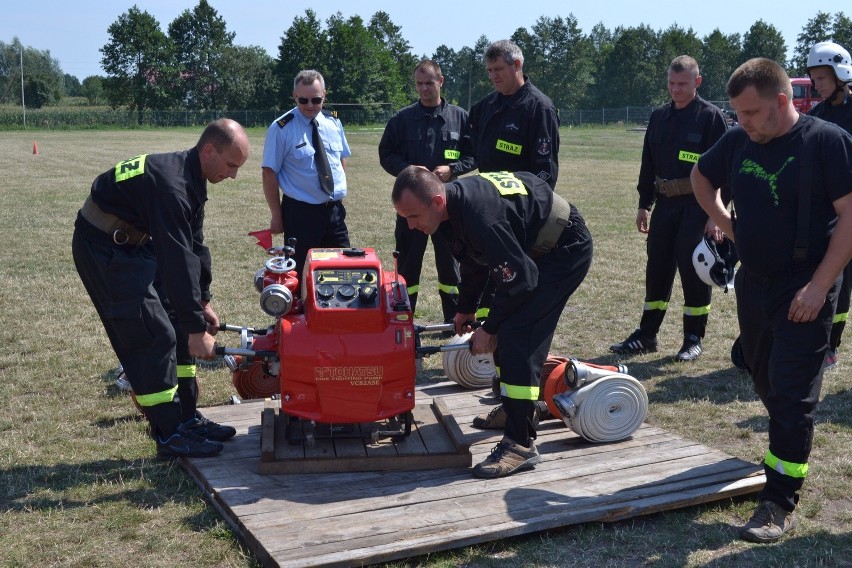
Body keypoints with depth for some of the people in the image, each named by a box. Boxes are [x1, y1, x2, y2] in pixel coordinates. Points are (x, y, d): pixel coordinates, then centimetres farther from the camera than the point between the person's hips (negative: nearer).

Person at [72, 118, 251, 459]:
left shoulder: (190, 176, 2)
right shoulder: (172, 184, -30)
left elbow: (194, 246, 9)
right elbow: (178, 261, -31)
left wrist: (202, 302, 9)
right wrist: (197, 329, -27)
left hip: (133, 243, 10)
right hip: (102, 248, -10)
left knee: (176, 327, 8)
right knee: (154, 337, -11)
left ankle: (186, 418, 17)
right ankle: (169, 437, -1)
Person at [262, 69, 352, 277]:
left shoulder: (333, 123, 6)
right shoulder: (281, 128, -9)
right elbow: (269, 174, -8)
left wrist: (339, 194, 9)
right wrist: (277, 216, -9)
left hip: (335, 211, 5)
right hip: (300, 213, -5)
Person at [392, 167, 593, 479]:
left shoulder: (481, 216, -35)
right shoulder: (456, 199, -4)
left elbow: (518, 280, -29)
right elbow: (473, 260, 13)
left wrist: (488, 329, -17)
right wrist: (466, 309, 19)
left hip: (565, 250, -10)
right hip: (534, 248, 10)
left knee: (518, 336, -18)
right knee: (505, 330, 13)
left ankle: (521, 444, -14)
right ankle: (514, 407, 31)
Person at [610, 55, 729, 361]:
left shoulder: (711, 116, -7)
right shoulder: (659, 116, 10)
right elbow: (648, 163, 15)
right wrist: (644, 205, 13)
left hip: (696, 206, -5)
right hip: (664, 203, 5)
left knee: (693, 269, -1)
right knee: (657, 268, 9)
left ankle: (693, 338, 13)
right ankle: (646, 335, 18)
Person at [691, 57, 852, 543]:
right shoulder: (739, 141, 3)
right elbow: (701, 176, 22)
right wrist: (725, 221, 8)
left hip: (805, 290, -6)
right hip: (753, 281, 6)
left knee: (792, 393, -6)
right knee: (764, 379, 19)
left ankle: (782, 503, 0)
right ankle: (789, 444, 45)